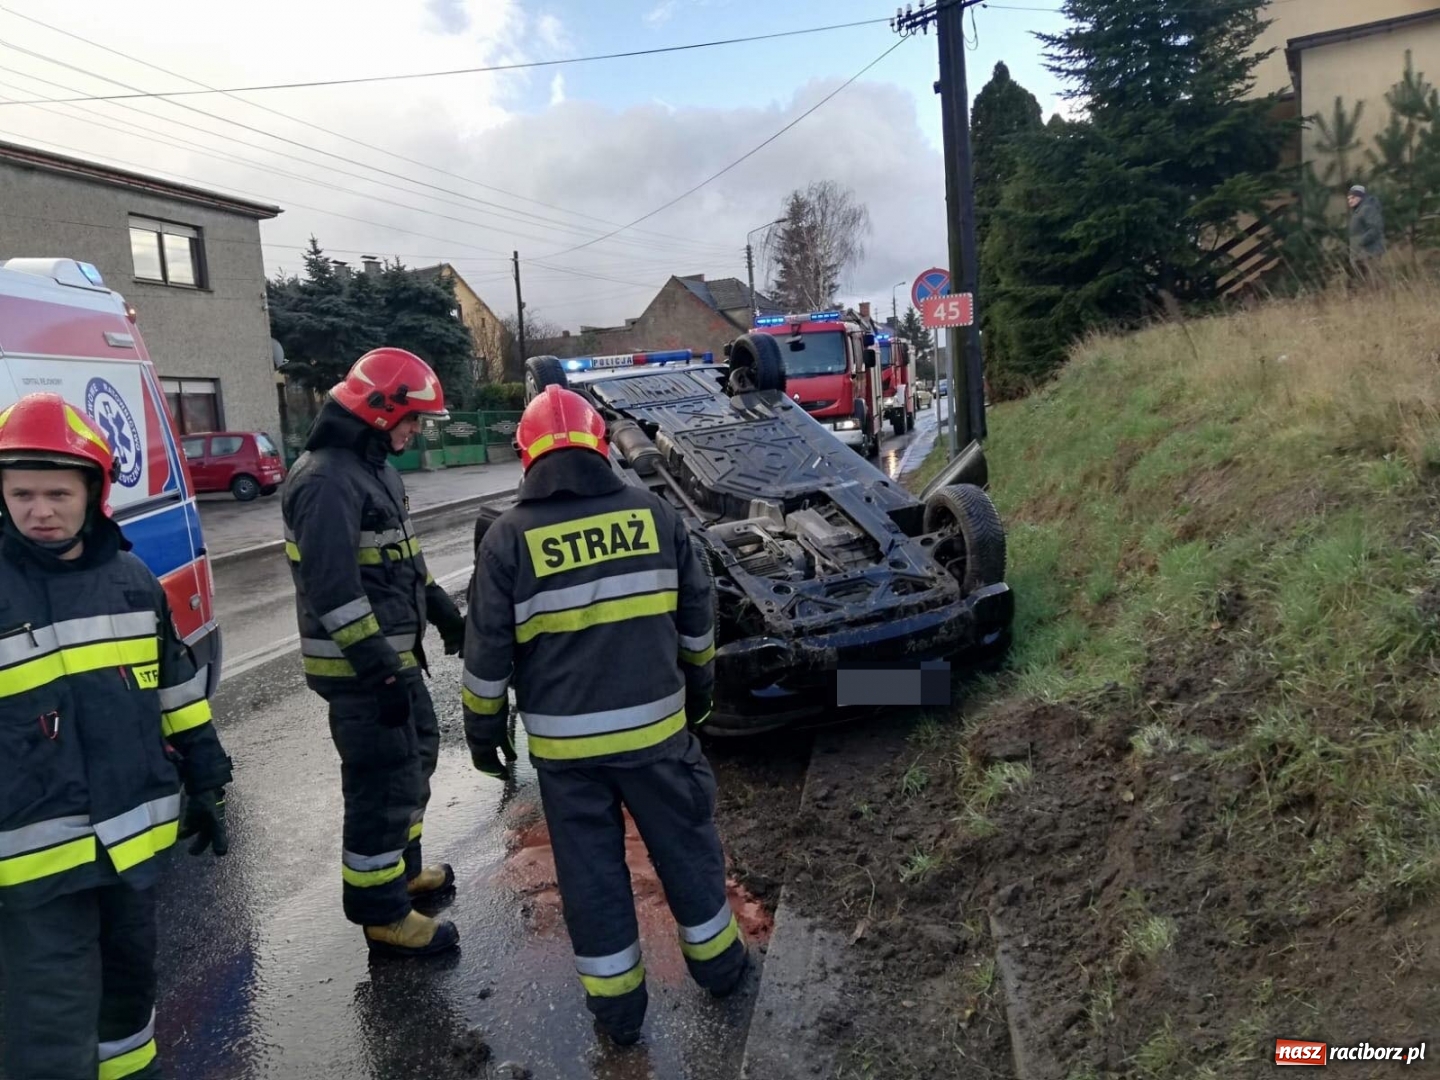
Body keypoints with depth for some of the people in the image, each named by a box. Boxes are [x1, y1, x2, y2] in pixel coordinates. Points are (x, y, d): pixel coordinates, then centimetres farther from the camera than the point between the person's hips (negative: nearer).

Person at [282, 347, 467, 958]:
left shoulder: (373, 465, 13)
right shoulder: (327, 480, -20)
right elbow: (334, 590, -26)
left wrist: (443, 610, 22)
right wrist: (379, 671, -25)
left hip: (392, 653, 11)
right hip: (360, 668, -11)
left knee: (417, 755, 23)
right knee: (384, 782, -3)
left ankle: (402, 869, 40)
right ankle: (383, 913, 12)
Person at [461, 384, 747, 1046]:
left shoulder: (509, 537, -8)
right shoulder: (655, 515, -2)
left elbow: (487, 654, -4)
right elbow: (697, 620, 7)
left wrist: (484, 731, 9)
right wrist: (698, 688, 21)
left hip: (564, 741, -1)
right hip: (654, 726, 2)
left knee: (591, 870, 13)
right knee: (685, 845, 19)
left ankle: (616, 1002, 26)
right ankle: (716, 962, 36)